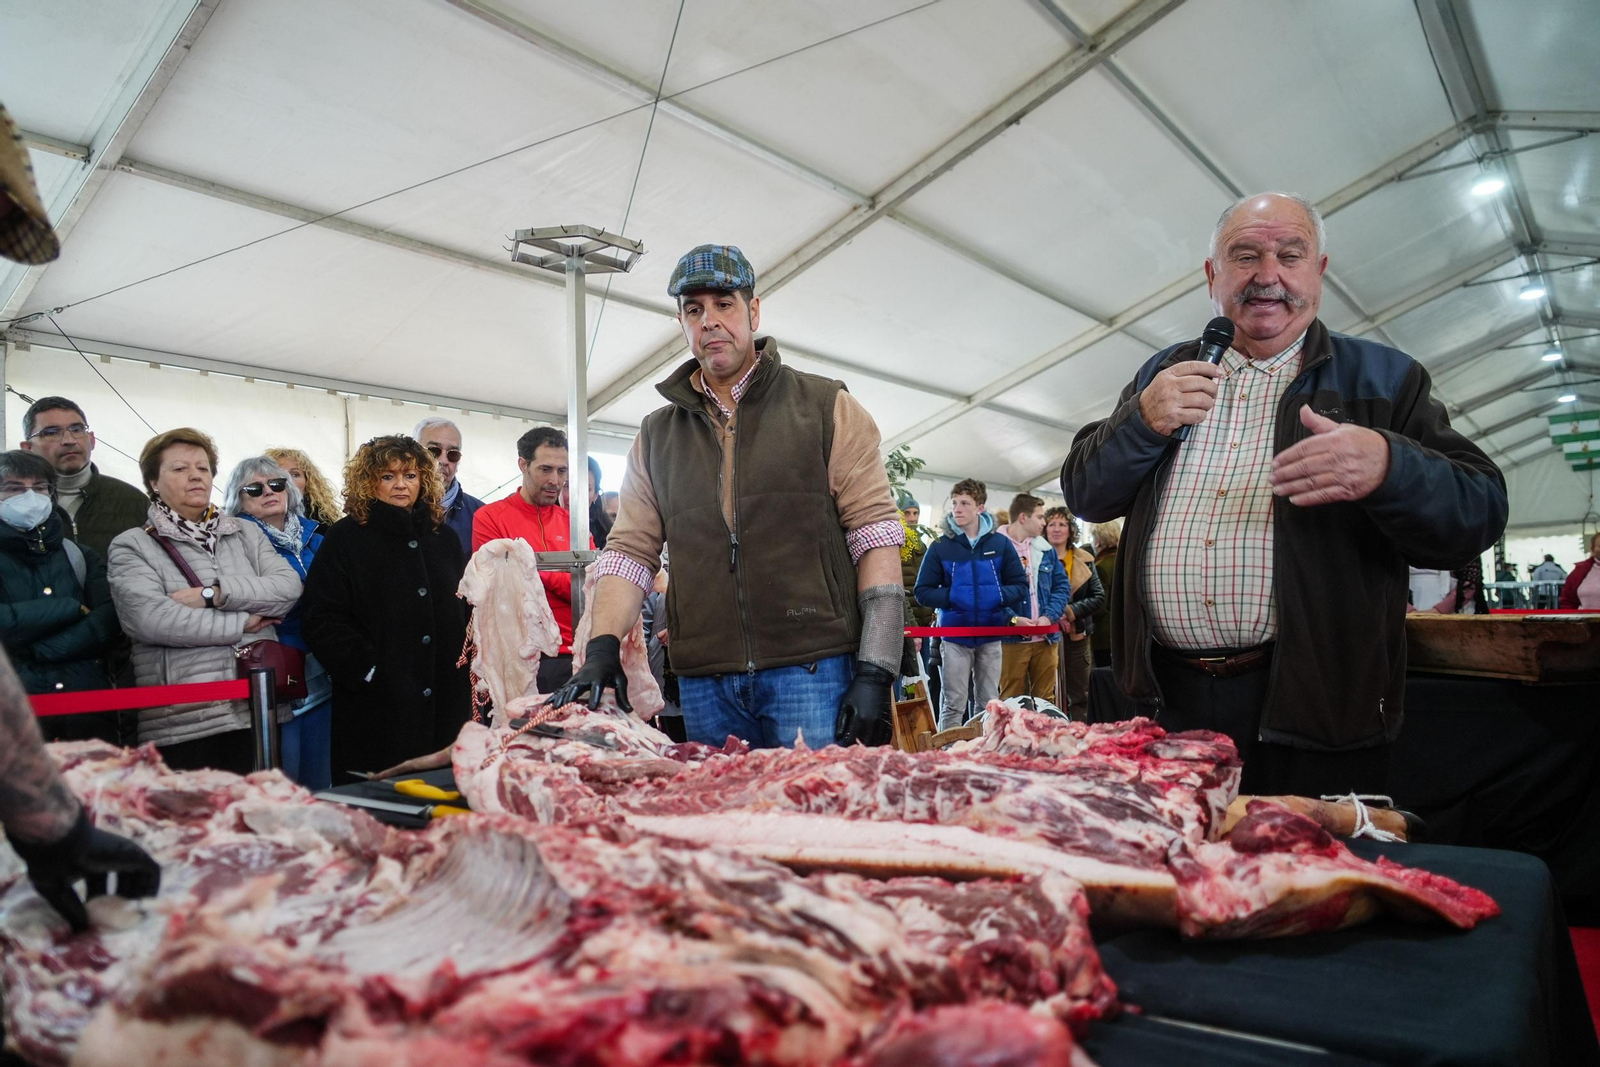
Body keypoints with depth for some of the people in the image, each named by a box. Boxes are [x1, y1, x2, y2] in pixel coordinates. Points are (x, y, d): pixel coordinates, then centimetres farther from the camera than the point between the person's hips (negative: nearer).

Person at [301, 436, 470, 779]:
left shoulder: (444, 537, 15)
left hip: (447, 703, 4)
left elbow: (468, 605, 20)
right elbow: (320, 620, -7)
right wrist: (366, 670, -14)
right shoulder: (345, 538, 0)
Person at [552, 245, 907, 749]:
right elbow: (630, 550, 11)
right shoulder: (657, 435, 15)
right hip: (704, 683, 3)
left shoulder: (826, 408, 4)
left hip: (813, 670, -3)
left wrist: (874, 674, -10)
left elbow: (875, 535, -3)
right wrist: (602, 648, -6)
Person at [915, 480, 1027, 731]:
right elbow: (923, 592, -2)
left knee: (989, 705, 12)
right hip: (954, 636, -2)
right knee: (953, 705, 0)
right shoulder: (940, 547, -2)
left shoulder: (1001, 543, 1)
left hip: (991, 635, 2)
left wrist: (997, 595, -14)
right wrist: (953, 596, -16)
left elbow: (1021, 587, 4)